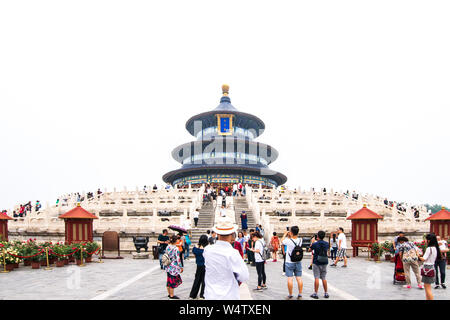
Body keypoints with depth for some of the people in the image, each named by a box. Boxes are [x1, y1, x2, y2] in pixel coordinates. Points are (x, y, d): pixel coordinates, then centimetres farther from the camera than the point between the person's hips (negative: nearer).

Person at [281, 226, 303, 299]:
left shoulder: (289, 241, -18)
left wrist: (285, 234, 18)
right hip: (298, 262, 4)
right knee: (299, 278, 7)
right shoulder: (300, 240, -6)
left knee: (290, 279, 1)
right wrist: (290, 236, 22)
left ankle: (290, 295, 6)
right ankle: (300, 295, 11)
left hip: (289, 263, -4)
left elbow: (282, 241, 4)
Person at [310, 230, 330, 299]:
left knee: (316, 278, -2)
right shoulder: (326, 244, -1)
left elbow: (310, 249, 7)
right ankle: (326, 293, 14)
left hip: (316, 263, -4)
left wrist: (312, 241, 19)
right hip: (324, 263, 4)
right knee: (324, 278, 11)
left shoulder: (315, 244, -12)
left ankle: (315, 294, 1)